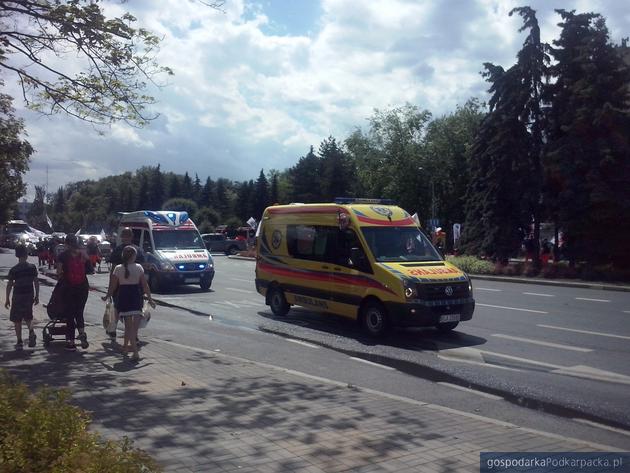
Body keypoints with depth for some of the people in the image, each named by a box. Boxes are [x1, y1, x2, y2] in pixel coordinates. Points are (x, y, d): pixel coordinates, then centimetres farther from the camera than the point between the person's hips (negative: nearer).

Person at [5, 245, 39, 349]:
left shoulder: (13, 270, -9)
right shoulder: (32, 267, -2)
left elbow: (9, 285, -6)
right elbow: (36, 282, 1)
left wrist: (7, 299, 3)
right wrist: (37, 296, 10)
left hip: (18, 297, -3)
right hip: (30, 295, 3)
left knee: (17, 320, 8)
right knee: (28, 316, 19)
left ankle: (19, 342, 7)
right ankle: (31, 331, -7)